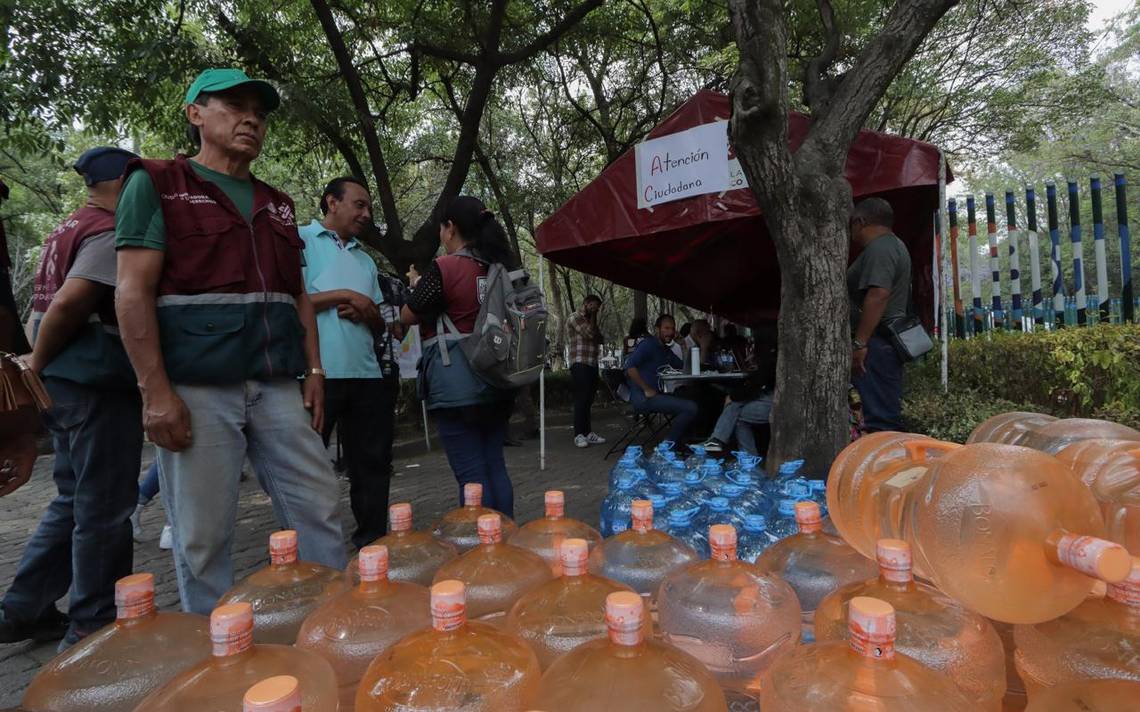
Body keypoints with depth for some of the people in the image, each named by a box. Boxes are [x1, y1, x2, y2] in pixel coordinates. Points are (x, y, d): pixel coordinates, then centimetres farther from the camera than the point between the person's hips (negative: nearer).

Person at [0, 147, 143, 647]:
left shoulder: (66, 230, 19)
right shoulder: (109, 232, -11)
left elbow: (55, 306, 19)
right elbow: (68, 305, -21)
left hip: (64, 382, 10)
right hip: (97, 384, -10)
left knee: (74, 502, 18)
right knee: (104, 509, -1)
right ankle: (94, 627, 9)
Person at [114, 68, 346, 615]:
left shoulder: (275, 204, 20)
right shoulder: (157, 185, 5)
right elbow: (133, 293, -4)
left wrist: (314, 371, 9)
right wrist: (156, 391, -13)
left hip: (277, 386, 5)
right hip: (196, 388, -4)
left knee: (320, 514, 3)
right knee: (203, 538, 2)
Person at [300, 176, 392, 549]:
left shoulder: (365, 260, 21)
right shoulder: (300, 240, 2)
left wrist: (366, 313, -3)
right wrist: (344, 296, -10)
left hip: (366, 375, 7)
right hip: (317, 374, -6)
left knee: (373, 463, 11)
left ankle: (372, 541, 22)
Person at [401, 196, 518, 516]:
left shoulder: (445, 268, -10)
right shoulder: (499, 268, 9)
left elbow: (408, 316, 0)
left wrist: (418, 288, 20)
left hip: (457, 383, -7)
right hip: (495, 380, 7)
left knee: (471, 474, -1)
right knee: (495, 466, 14)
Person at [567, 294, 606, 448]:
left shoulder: (590, 321, 24)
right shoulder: (575, 318, -3)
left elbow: (599, 338, 18)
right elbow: (590, 333, -15)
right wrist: (593, 316, -2)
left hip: (592, 365, 8)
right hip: (580, 365, -8)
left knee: (588, 400, 6)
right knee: (581, 399, -12)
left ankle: (587, 432, 8)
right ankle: (579, 435, -13)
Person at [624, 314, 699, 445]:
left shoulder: (666, 350, 19)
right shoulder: (648, 345, -7)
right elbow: (630, 366, -20)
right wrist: (647, 390, -19)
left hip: (657, 395, 10)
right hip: (642, 398, -10)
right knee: (691, 408, -19)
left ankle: (677, 444, 15)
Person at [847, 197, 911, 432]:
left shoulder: (879, 249, -12)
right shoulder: (893, 245, 23)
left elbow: (878, 295, -24)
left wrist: (859, 343, -26)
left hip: (876, 342, -11)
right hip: (889, 340, 11)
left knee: (881, 418, -10)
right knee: (887, 412, 12)